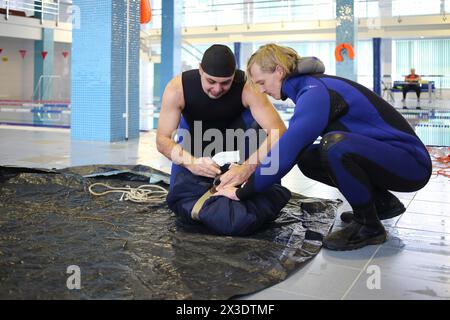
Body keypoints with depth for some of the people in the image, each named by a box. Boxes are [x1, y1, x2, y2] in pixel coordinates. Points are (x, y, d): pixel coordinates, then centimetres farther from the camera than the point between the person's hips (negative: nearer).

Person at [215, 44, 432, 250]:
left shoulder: (316, 93, -22)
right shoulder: (312, 86, 7)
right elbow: (290, 143, 16)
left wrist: (241, 192, -16)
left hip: (412, 163, -9)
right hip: (382, 156, 9)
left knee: (334, 144, -32)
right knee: (307, 158, 5)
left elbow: (285, 154, -26)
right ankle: (383, 203, 17)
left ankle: (369, 226, -10)